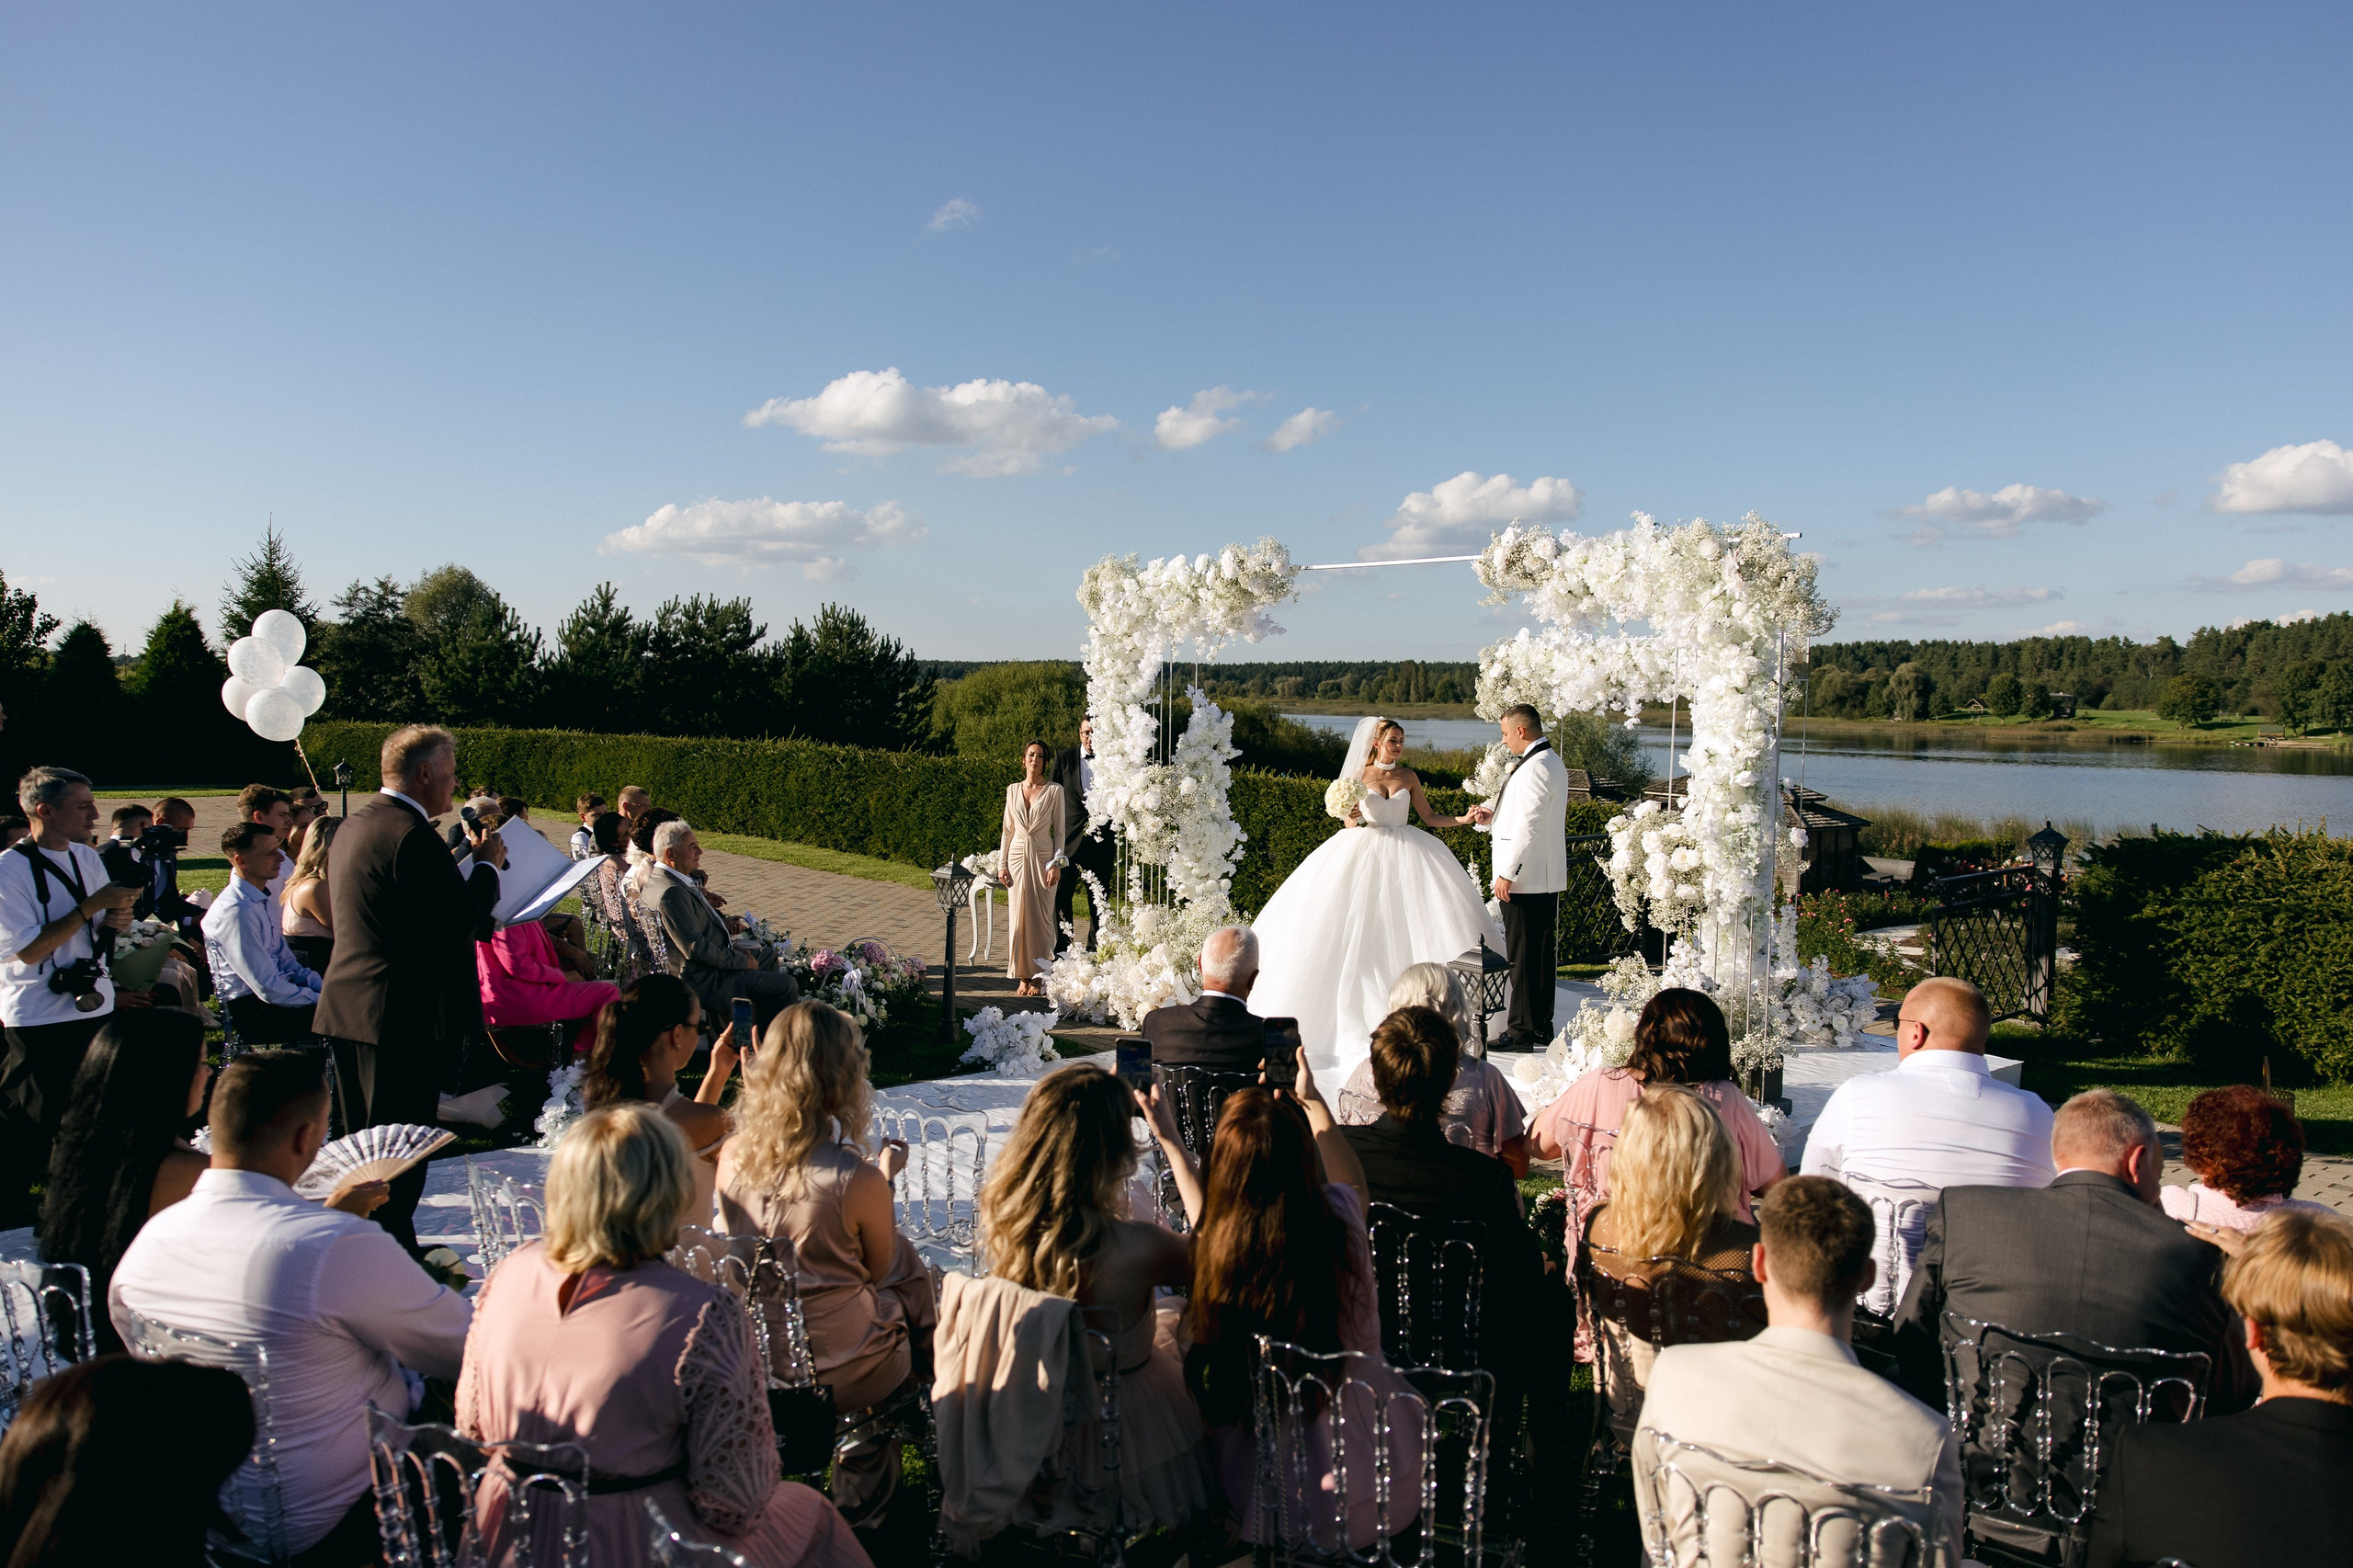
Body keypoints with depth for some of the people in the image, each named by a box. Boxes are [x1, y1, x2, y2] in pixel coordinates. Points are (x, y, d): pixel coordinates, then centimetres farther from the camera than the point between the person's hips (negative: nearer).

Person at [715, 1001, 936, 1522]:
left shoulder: (733, 1156, -14)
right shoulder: (858, 1178, -28)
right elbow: (880, 1269, -8)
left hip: (755, 1364, 5)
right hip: (844, 1375, -5)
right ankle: (868, 1469, 41)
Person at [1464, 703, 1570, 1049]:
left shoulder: (1534, 768, -18)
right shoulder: (1552, 764, 15)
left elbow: (1528, 827, -23)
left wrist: (1507, 873, -20)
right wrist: (1491, 816, 11)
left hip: (1525, 879, -10)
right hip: (1547, 878, 10)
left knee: (1522, 956, -4)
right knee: (1540, 955, 14)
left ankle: (1525, 1033, 1)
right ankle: (1542, 1028, 21)